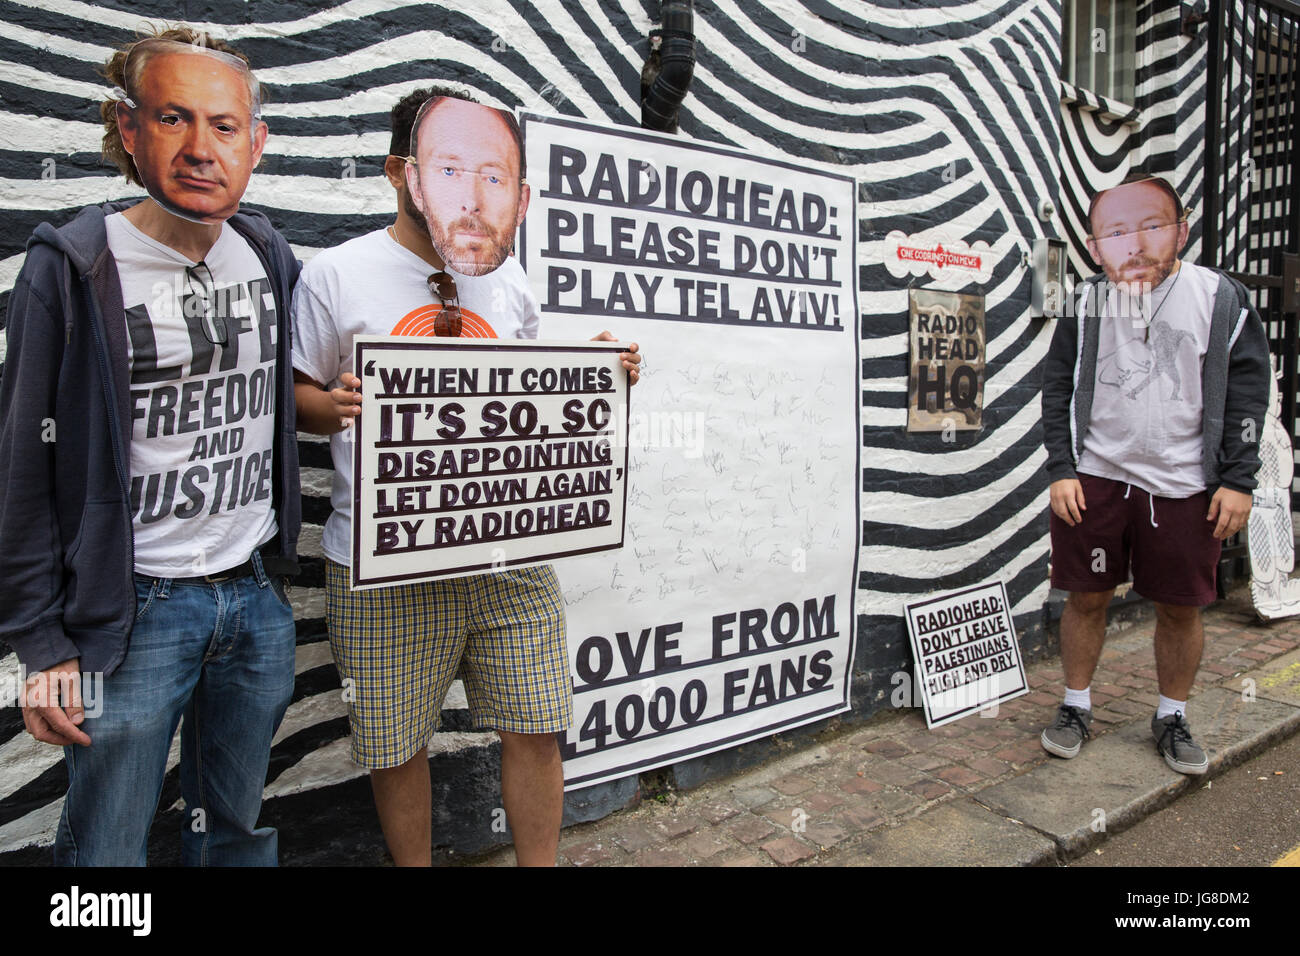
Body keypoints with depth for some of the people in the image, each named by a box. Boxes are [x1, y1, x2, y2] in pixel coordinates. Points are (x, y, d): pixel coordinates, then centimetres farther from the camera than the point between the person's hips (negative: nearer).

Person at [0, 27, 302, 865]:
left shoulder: (272, 259, 4)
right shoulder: (72, 270, -9)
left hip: (258, 598, 4)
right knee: (107, 848, 10)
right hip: (137, 609, -4)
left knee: (236, 828, 19)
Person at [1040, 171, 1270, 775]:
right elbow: (1057, 389, 5)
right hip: (1094, 480, 0)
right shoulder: (1085, 304, 2)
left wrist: (1238, 479, -3)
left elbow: (1247, 392, 2)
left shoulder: (1220, 298, 0)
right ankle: (1075, 706, 25)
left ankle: (1173, 718, 29)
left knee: (1180, 607, 9)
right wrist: (1061, 469, -2)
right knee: (1086, 598, 7)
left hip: (1186, 487, 0)